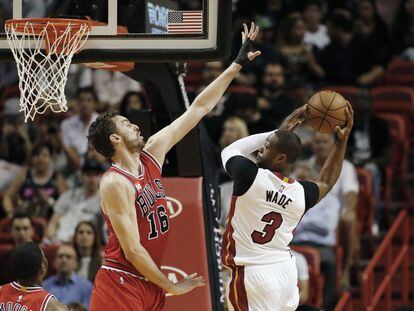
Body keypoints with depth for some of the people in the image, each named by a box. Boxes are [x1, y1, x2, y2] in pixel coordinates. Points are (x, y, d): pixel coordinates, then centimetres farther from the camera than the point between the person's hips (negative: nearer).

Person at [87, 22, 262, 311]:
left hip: (150, 285, 9)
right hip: (121, 284, -8)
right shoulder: (115, 183, -18)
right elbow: (132, 250, -19)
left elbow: (198, 109, 10)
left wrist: (237, 65, 10)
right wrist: (171, 287, -12)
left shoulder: (152, 153, 6)